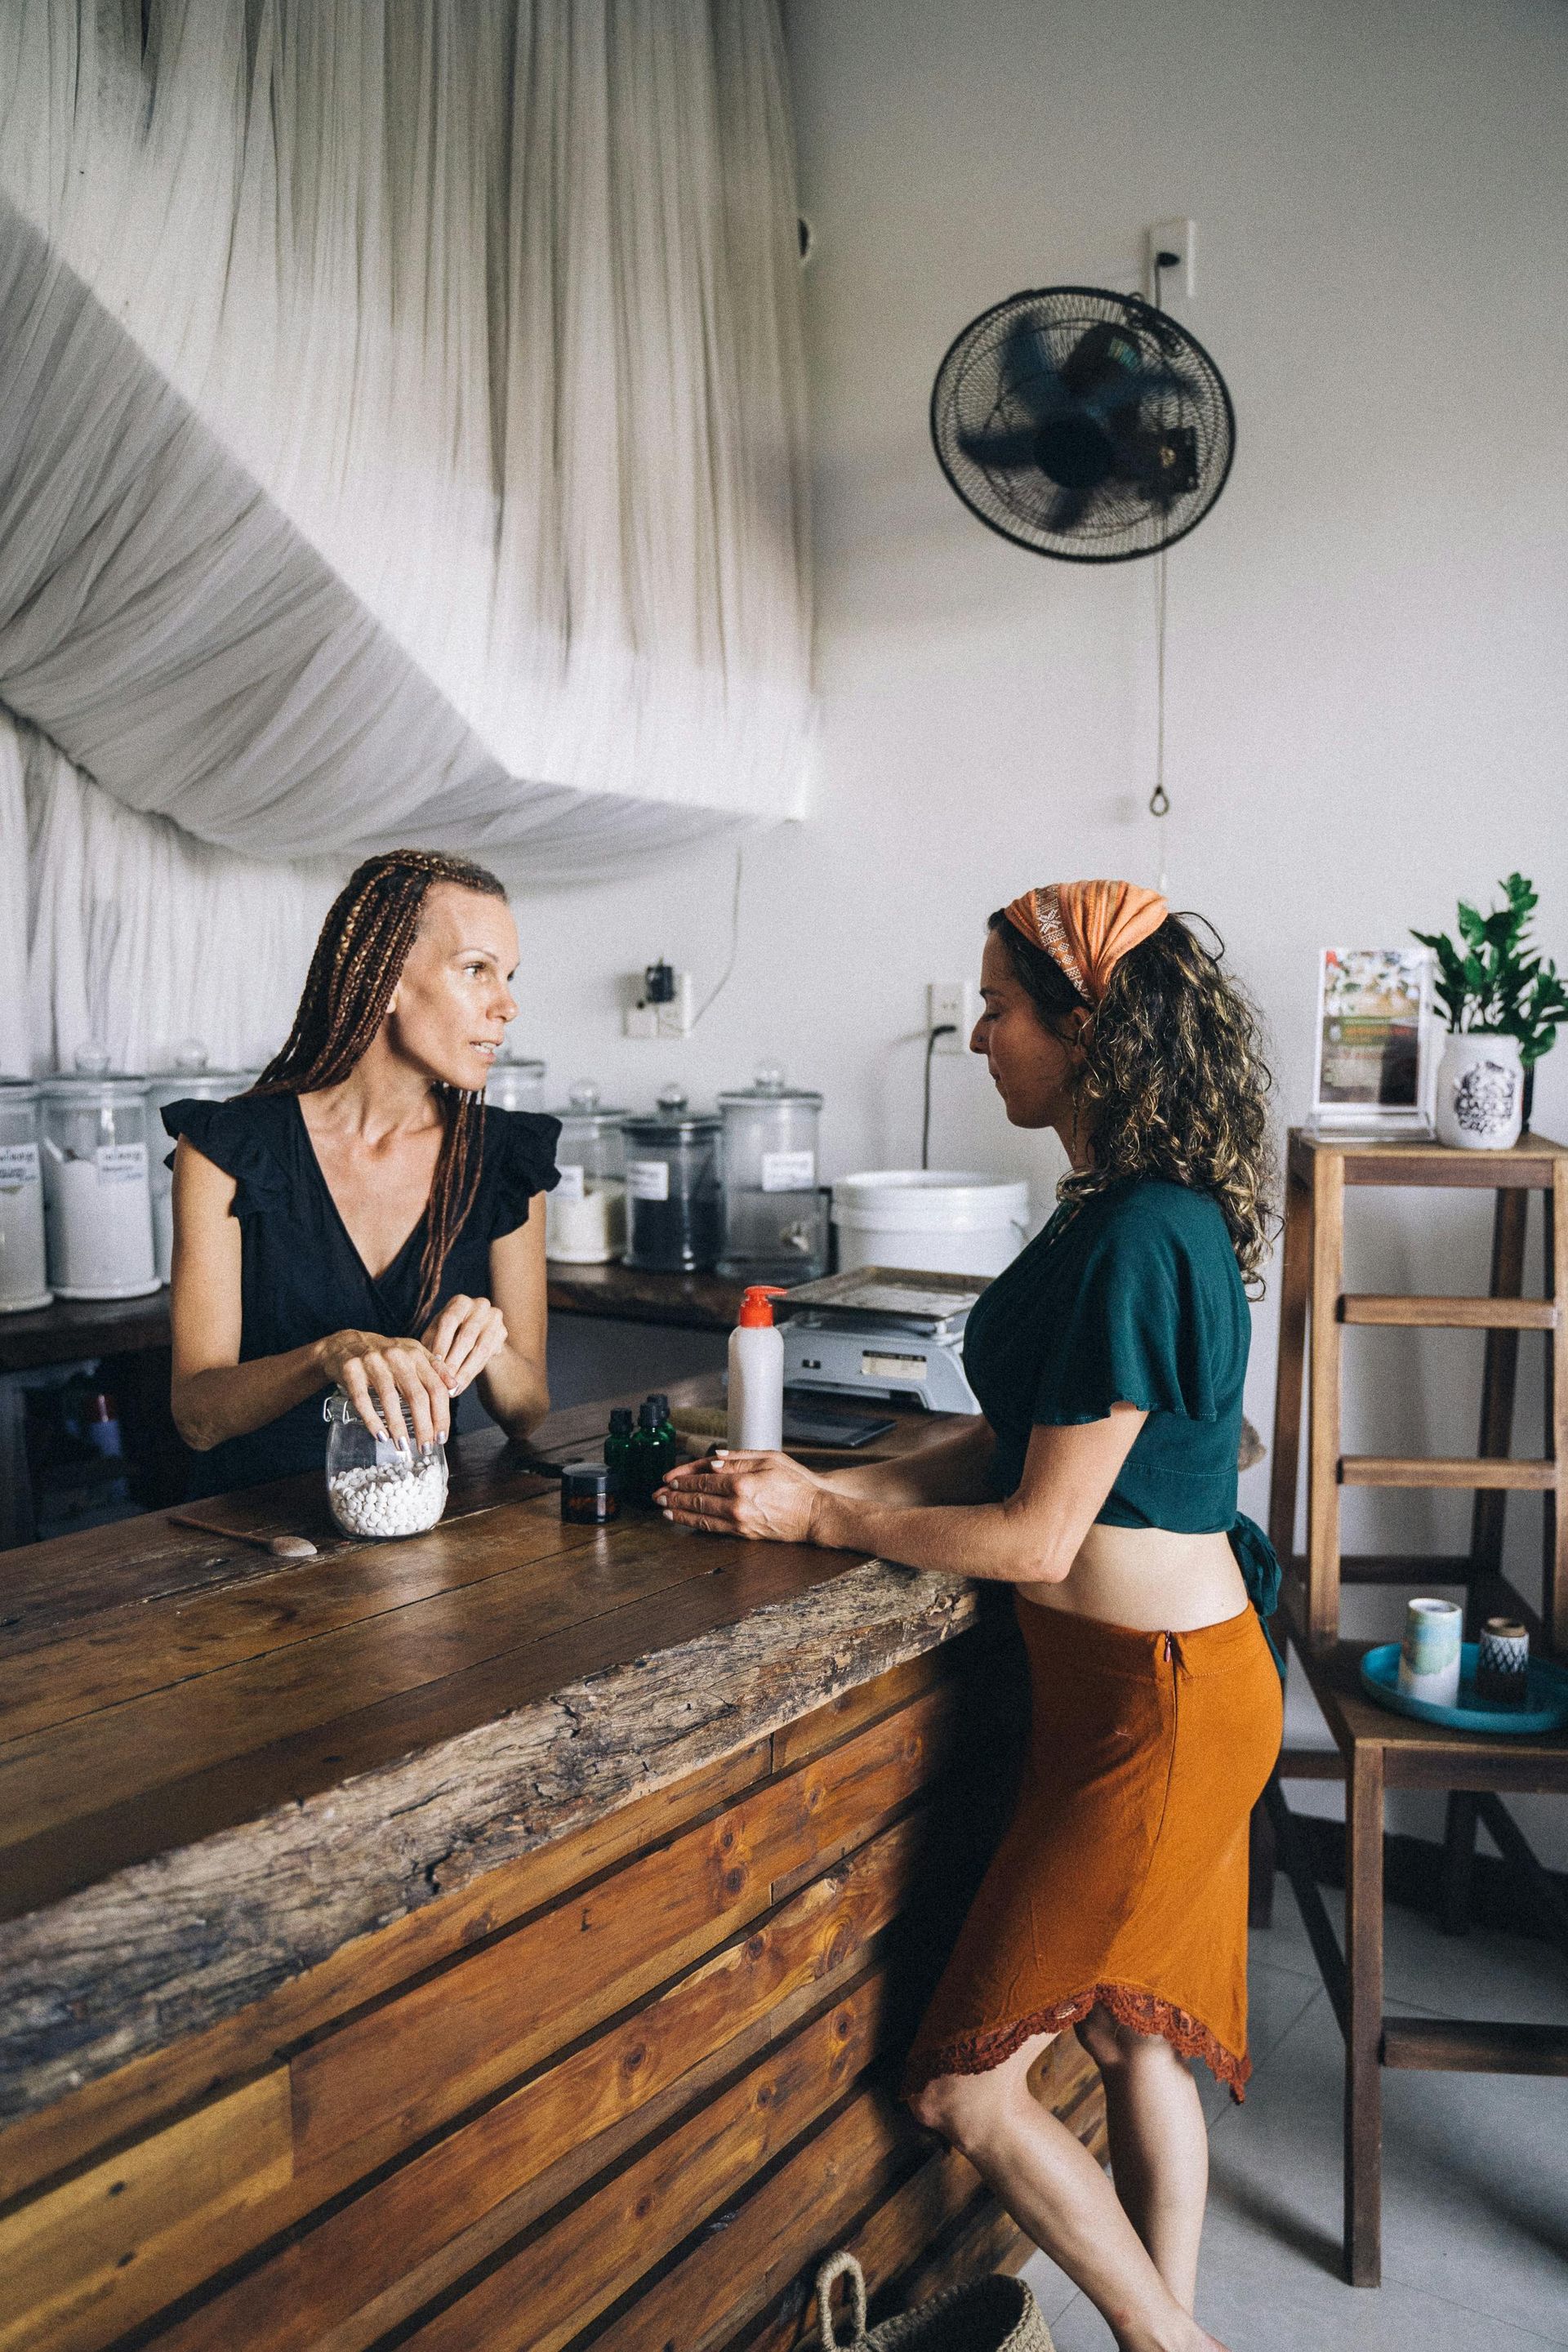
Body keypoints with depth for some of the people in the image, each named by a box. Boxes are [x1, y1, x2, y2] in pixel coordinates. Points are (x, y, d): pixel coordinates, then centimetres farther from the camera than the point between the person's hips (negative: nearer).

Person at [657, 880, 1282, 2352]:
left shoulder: (1138, 1244, -24)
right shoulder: (1136, 1214, 7)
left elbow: (1035, 1537, -21)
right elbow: (1014, 1446, 10)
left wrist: (815, 1517, -11)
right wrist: (829, 1483, 1)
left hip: (1154, 1701, -9)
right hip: (1156, 1678, 10)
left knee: (963, 2087, 5)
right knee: (1132, 2039, 23)